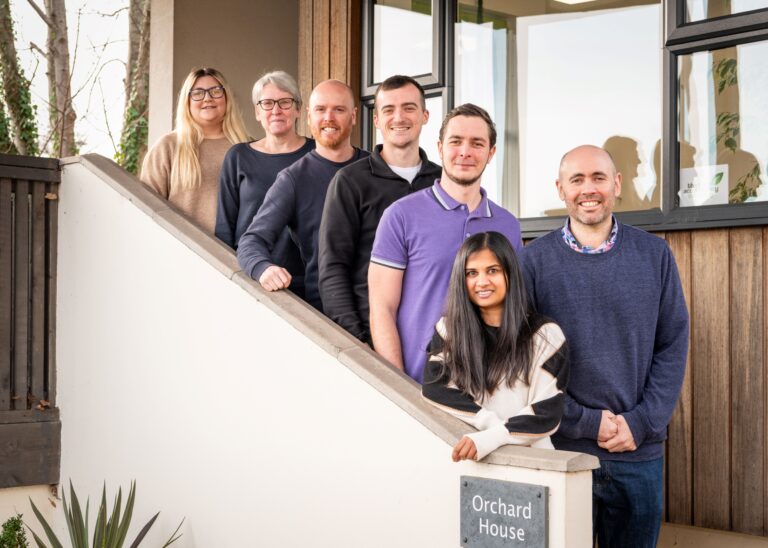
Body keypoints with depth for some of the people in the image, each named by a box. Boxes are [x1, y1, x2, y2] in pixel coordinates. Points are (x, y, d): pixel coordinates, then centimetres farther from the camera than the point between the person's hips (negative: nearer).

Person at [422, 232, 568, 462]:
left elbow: (548, 413, 0)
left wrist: (490, 437, -14)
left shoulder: (545, 335, 5)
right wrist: (493, 422, -10)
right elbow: (434, 389, 2)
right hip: (467, 457, 2)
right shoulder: (448, 329, 14)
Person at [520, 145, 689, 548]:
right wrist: (586, 422, -10)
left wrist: (642, 422, -7)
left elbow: (673, 346, 4)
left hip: (641, 451, 2)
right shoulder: (535, 260, -2)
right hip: (561, 449, -2)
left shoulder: (654, 255, 4)